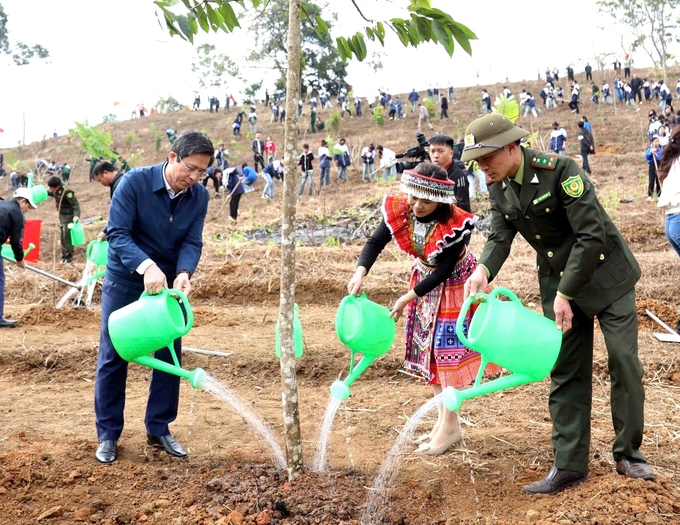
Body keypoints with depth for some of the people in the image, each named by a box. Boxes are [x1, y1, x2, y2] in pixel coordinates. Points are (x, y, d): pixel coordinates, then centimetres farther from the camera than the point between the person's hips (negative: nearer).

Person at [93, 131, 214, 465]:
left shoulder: (199, 197, -9)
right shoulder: (134, 182, -21)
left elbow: (192, 242, -12)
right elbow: (117, 233, -26)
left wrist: (183, 273, -33)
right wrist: (146, 266, -42)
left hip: (167, 285, 4)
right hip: (124, 282, -3)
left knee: (169, 358, 5)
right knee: (112, 359, 3)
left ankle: (159, 431, 20)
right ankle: (107, 435, 16)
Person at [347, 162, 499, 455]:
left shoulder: (456, 224, -33)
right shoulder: (398, 210, -20)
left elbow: (443, 271, -26)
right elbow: (376, 242, -11)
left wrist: (406, 299, -24)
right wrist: (360, 273, -29)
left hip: (452, 285, -6)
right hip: (424, 279, 6)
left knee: (447, 349, -7)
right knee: (427, 349, 9)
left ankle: (450, 428, 4)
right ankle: (443, 421, 21)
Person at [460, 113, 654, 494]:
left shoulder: (560, 170, -24)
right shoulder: (498, 187, -3)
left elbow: (592, 237, -26)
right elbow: (500, 237, -8)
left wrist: (565, 295, -26)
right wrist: (483, 271, -30)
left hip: (605, 275, -5)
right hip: (558, 281, 5)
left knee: (624, 362, 0)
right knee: (566, 372, 5)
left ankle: (629, 454, 17)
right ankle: (569, 466, 11)